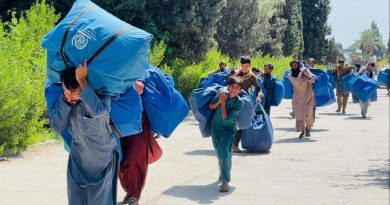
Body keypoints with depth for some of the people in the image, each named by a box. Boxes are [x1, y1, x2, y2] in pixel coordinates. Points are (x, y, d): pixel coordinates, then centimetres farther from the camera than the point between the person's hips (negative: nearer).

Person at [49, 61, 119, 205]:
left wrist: (82, 80, -41)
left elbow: (99, 110, -46)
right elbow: (56, 126, -17)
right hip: (78, 160, 4)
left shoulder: (100, 95, -24)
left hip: (104, 158, -4)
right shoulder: (65, 99, -10)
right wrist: (65, 100, -27)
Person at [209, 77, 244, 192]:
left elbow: (226, 117, -24)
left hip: (228, 129, -4)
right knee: (218, 152, 17)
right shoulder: (222, 94, -9)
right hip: (216, 127, 4)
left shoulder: (239, 102, -18)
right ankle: (223, 173, 42)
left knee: (225, 153, -18)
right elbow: (210, 107, 0)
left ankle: (225, 182, -17)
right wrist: (219, 101, -17)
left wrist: (223, 102, -21)